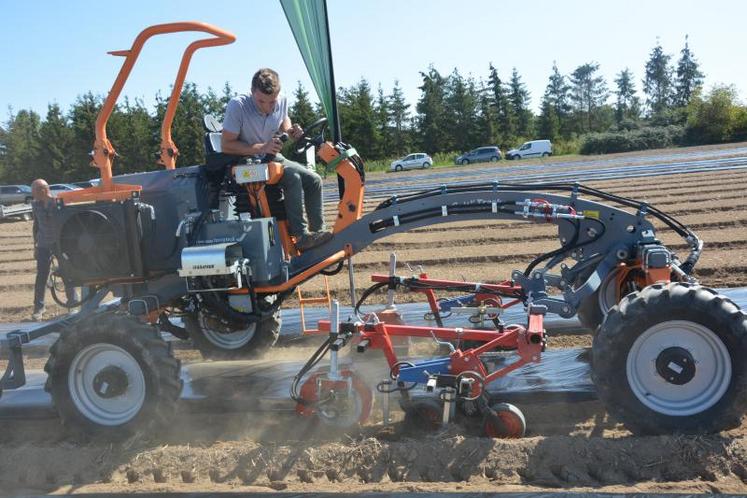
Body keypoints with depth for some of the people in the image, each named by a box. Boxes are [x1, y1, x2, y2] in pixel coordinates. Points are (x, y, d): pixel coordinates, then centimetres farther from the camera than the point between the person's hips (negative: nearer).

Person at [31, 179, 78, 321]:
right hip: (44, 245, 3)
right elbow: (36, 224, 12)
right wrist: (36, 244, 11)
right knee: (41, 276, 1)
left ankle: (73, 304, 14)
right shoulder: (35, 204, 2)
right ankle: (39, 307, 10)